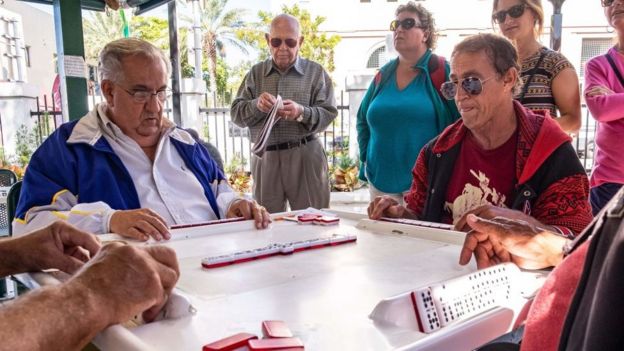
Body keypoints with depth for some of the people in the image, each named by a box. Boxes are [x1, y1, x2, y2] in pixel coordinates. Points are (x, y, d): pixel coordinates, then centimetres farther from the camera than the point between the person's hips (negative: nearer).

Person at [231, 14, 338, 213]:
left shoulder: (315, 72, 5)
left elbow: (328, 114, -2)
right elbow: (236, 114, 5)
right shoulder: (256, 73, 11)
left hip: (305, 157, -2)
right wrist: (256, 105, -17)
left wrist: (302, 113, -22)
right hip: (265, 158, 2)